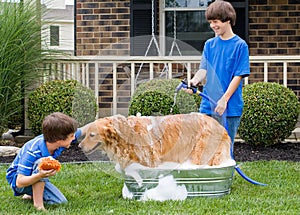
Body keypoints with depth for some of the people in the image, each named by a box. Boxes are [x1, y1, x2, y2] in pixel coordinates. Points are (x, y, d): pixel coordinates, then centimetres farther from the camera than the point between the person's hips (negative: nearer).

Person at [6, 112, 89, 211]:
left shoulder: (58, 142, -18)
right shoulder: (32, 152, -38)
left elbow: (82, 131, 0)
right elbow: (19, 182, -39)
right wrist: (40, 176, -55)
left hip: (38, 178, 8)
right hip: (17, 179, -8)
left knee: (61, 202, -8)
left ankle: (32, 194, 18)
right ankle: (38, 203, -25)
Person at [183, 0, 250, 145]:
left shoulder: (240, 45, -4)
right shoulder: (209, 44, 11)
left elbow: (238, 76, -8)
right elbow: (204, 69, 5)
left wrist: (224, 100, -15)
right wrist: (195, 80, -18)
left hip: (229, 107, -5)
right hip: (207, 106, 5)